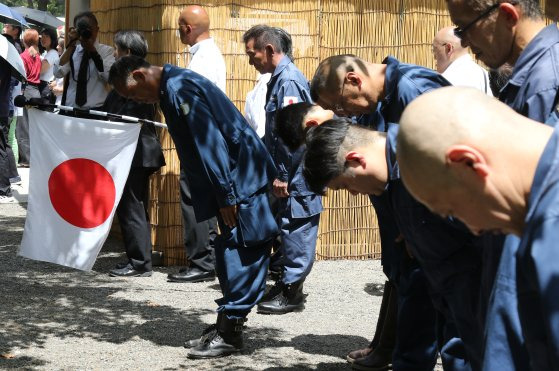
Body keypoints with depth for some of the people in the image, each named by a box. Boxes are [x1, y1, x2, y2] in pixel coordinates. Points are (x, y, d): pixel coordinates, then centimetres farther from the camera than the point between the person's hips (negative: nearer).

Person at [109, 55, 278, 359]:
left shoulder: (178, 89, -16)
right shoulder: (173, 87, 15)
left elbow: (210, 142, -22)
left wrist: (226, 197, -20)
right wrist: (224, 195, 17)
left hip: (242, 182, -11)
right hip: (235, 182, 11)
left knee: (240, 259, -5)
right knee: (231, 258, 14)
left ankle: (229, 334, -1)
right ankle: (226, 325, 21)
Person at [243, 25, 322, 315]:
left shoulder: (288, 80, -17)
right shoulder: (279, 78, 14)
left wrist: (282, 176, -20)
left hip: (295, 178, -10)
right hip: (287, 174, 10)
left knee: (296, 233, -2)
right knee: (286, 234, 15)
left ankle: (291, 293, 4)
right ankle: (285, 286, 23)